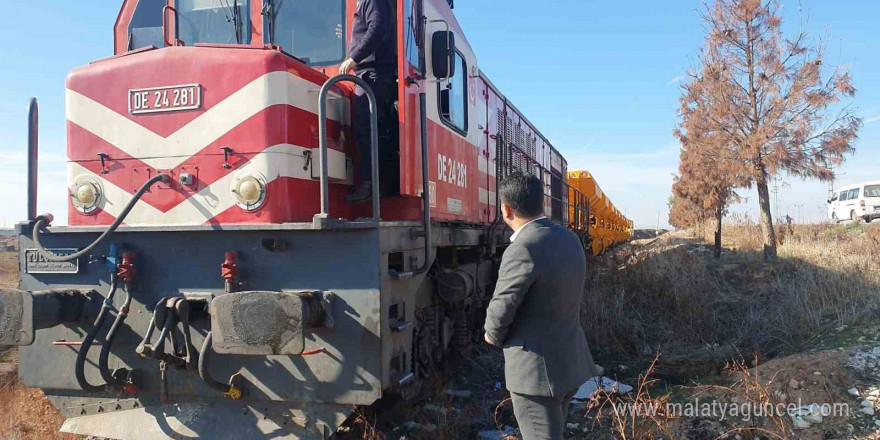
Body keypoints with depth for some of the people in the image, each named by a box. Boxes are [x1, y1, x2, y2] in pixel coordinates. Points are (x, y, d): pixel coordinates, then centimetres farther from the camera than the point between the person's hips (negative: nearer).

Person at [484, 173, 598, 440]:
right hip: (570, 361, 9)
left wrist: (493, 336, 4)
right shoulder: (570, 240, 3)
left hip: (537, 369, -8)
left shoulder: (523, 250, -24)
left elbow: (501, 311, -18)